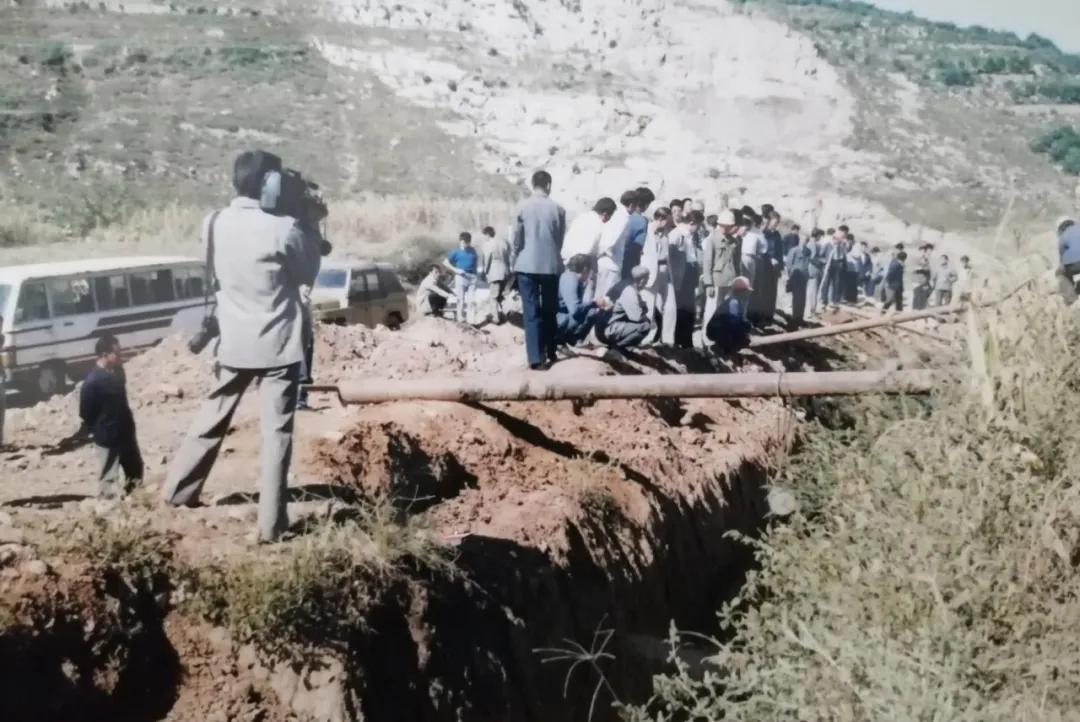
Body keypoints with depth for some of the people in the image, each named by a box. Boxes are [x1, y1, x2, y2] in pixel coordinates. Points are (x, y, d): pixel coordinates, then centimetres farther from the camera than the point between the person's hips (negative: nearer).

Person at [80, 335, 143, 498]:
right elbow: (85, 413, -17)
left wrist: (128, 422, 14)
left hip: (126, 432, 9)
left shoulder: (117, 371, 1)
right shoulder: (93, 382, -24)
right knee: (109, 479, 3)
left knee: (136, 471, 23)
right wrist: (97, 431, -7)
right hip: (107, 438, -8)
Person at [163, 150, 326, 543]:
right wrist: (312, 224, 7)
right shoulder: (283, 229, -16)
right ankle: (271, 524, 1)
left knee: (212, 418, 21)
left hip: (233, 341, 5)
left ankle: (178, 492, 33)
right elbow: (308, 273, -1)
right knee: (276, 433, 1)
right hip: (278, 344, -5)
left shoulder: (214, 224, 0)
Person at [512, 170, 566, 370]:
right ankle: (549, 353, 24)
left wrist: (516, 262, 13)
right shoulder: (558, 209, -1)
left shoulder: (522, 207, -4)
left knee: (531, 312, -2)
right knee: (549, 311, 15)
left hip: (526, 265, -1)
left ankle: (536, 358, -8)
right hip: (551, 266, 1)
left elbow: (516, 239, -1)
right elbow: (561, 240, 5)